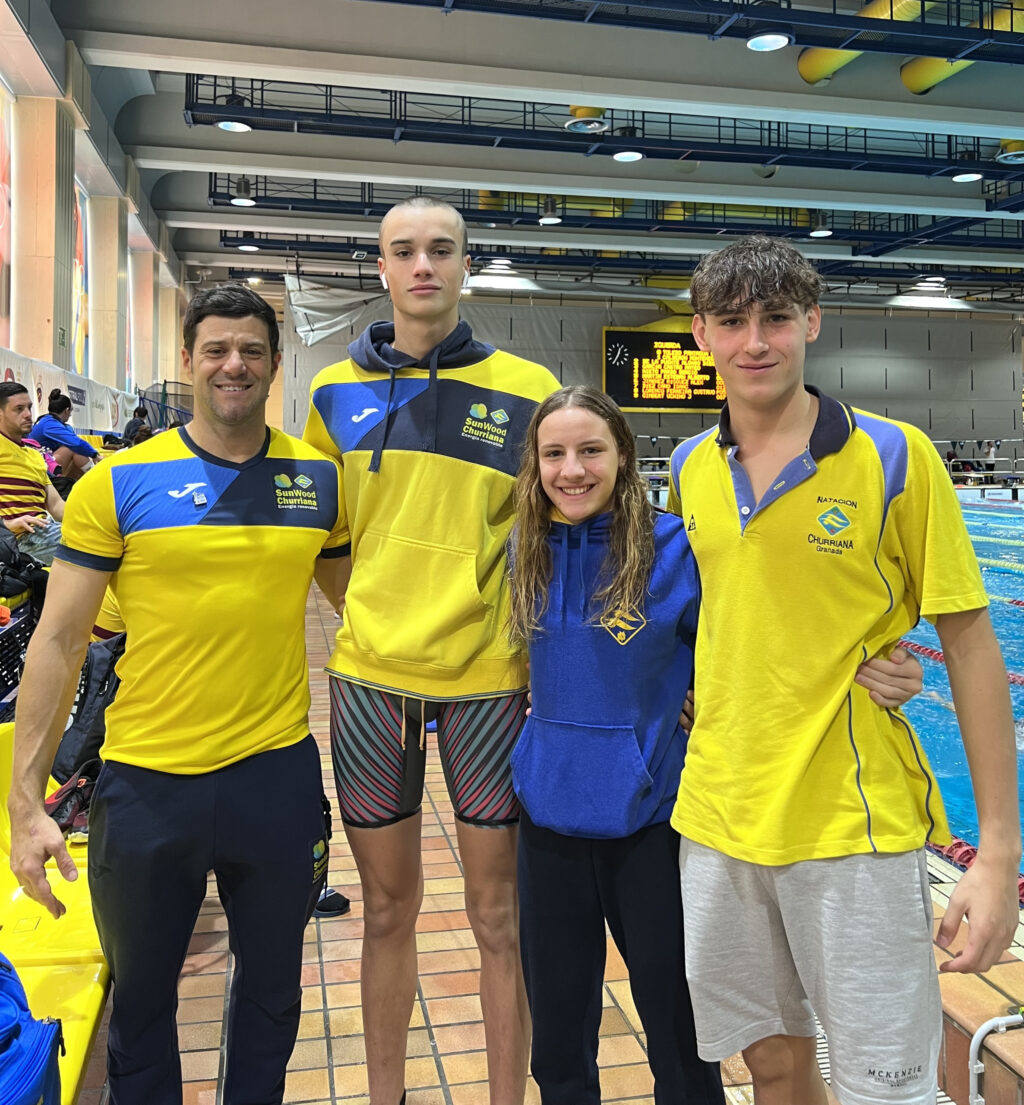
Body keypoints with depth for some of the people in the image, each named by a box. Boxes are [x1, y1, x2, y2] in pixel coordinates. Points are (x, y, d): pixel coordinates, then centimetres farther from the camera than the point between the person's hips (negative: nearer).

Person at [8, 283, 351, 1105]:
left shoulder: (320, 479, 1)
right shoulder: (119, 483, -6)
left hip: (277, 774, 2)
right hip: (146, 781, -1)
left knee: (271, 996, 20)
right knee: (141, 1000, 19)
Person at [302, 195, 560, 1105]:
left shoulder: (528, 392, -2)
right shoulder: (336, 392, 6)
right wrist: (370, 617, 5)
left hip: (487, 676, -2)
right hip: (369, 673, 3)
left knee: (499, 912, 8)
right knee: (388, 907, 15)